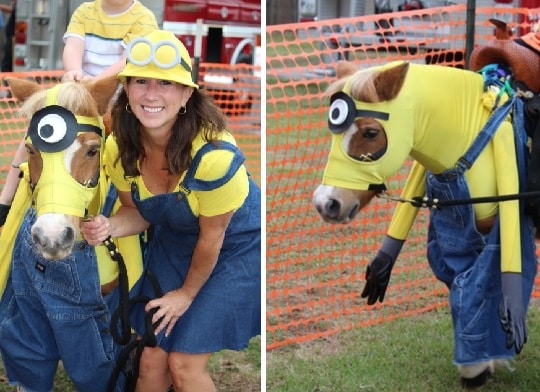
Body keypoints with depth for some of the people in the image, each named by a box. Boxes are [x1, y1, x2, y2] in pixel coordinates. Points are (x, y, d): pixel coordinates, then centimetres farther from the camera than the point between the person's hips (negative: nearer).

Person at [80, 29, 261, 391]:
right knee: (152, 357, 5)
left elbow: (211, 238, -21)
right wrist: (108, 227, -24)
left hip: (236, 246, -5)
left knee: (184, 363, -4)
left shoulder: (215, 155, -36)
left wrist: (188, 293, -6)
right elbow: (138, 212, -1)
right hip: (175, 240, 5)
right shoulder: (119, 148, -18)